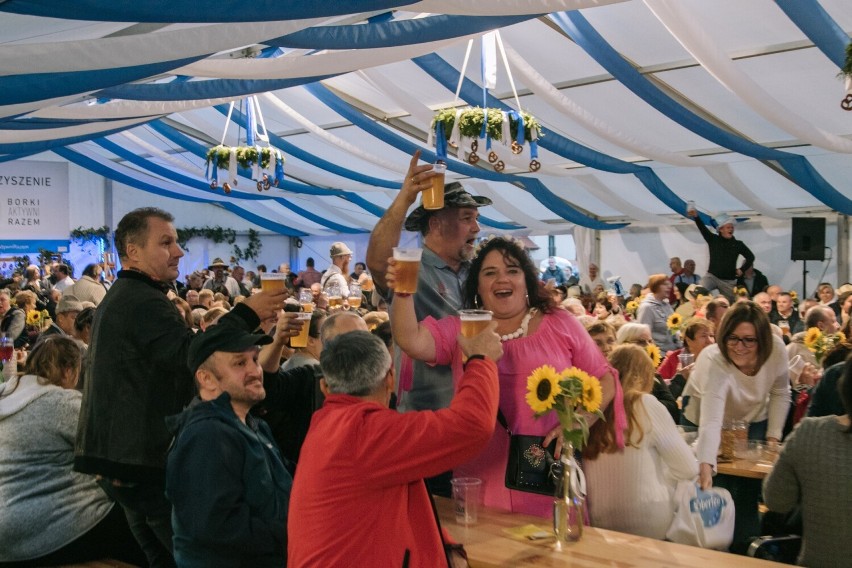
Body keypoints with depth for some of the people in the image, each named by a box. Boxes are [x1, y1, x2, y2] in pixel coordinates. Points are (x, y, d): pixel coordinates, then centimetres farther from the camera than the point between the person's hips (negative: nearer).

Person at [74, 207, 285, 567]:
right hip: (143, 459, -11)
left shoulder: (120, 297, 19)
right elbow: (191, 356, -28)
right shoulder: (144, 301, -17)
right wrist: (248, 314, -23)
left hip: (117, 455, 11)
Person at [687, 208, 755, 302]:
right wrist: (696, 217, -33)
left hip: (729, 281, 2)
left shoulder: (738, 244, 4)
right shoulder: (713, 240, 1)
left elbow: (750, 257, 15)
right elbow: (703, 228, -15)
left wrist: (742, 269, 4)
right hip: (712, 276, -2)